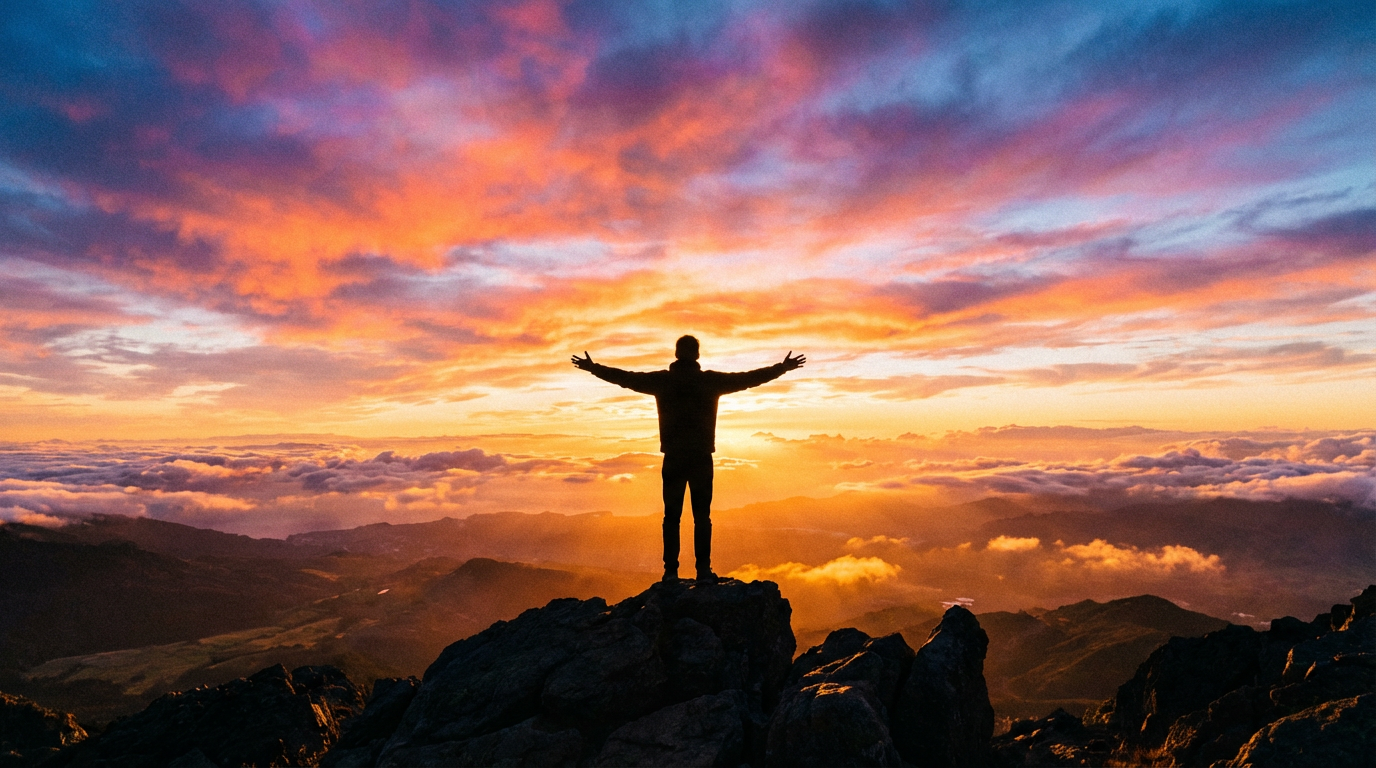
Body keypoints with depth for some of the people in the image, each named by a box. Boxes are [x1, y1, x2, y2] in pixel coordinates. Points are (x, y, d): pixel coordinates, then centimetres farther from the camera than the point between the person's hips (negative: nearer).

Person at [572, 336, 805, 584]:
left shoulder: (662, 380, 1)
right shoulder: (711, 380, -1)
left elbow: (625, 377, 9)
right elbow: (749, 378, 5)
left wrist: (593, 367, 23)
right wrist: (783, 367, 16)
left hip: (673, 458, 1)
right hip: (702, 458, 0)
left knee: (671, 516, 7)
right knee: (702, 516, 5)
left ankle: (671, 571, 6)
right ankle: (704, 570, 3)